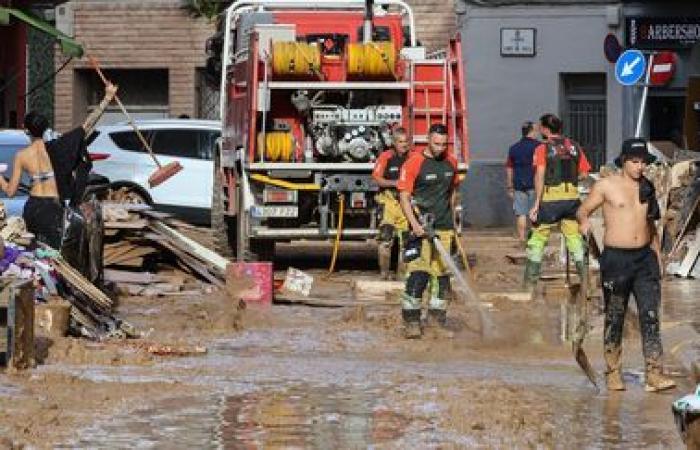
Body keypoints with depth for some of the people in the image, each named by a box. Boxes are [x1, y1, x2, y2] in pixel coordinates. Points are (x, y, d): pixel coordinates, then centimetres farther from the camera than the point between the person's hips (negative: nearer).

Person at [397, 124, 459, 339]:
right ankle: (411, 320, -12)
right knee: (418, 273, -14)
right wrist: (414, 224, -19)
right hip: (422, 226, -6)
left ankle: (436, 315, 16)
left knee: (443, 271, 7)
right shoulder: (415, 162, -8)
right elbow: (404, 197, -10)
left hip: (445, 226, 6)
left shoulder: (451, 162, 9)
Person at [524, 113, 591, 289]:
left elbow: (540, 176, -14)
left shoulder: (543, 149, -6)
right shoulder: (574, 147, 7)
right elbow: (583, 173, 9)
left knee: (538, 237, 6)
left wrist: (537, 203, -14)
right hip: (572, 198, 4)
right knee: (574, 237, 12)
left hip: (550, 198, -4)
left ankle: (530, 279, 7)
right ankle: (584, 273, 9)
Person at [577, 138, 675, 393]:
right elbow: (583, 211, 3)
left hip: (645, 257, 3)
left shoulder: (647, 188, 12)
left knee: (650, 316, -6)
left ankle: (654, 375, -10)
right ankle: (613, 372, 16)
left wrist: (658, 257, 19)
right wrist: (584, 223, -20)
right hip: (616, 257, -3)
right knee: (614, 319, 4)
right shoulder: (606, 186, -2)